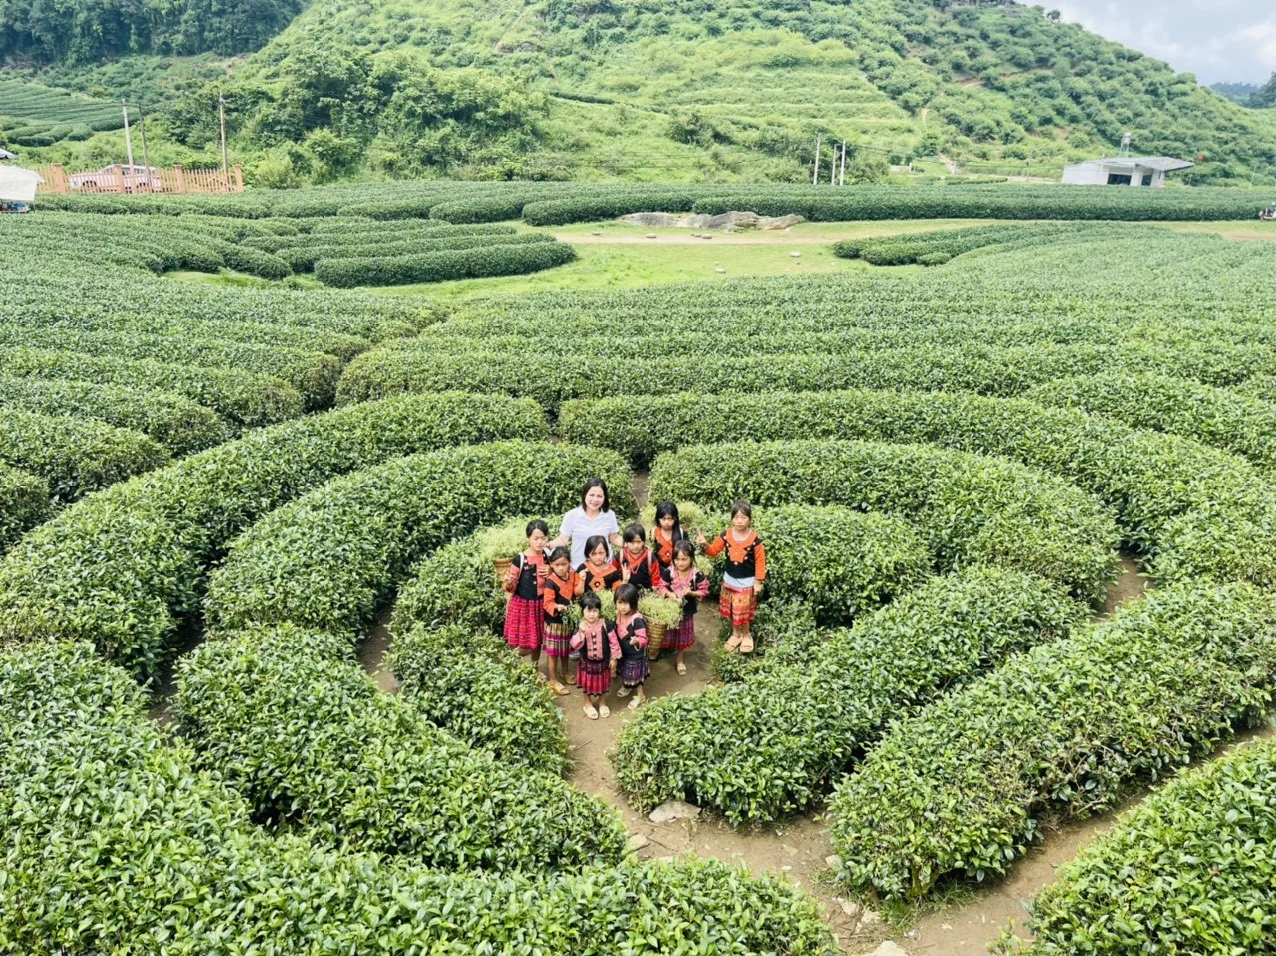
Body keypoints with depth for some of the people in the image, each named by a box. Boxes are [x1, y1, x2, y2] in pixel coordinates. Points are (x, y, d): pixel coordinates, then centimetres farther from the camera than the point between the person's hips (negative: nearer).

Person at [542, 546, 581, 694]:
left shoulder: (573, 575, -3)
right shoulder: (550, 581, -21)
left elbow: (578, 592, -10)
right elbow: (547, 603, -24)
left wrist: (581, 581, -25)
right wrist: (557, 607, -43)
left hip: (569, 619, 6)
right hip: (554, 621, -6)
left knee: (566, 649, 23)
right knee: (553, 652, 4)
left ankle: (566, 672, 42)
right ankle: (553, 681, 14)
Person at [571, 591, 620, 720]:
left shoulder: (605, 625, -17)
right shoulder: (581, 627, -17)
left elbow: (614, 642, -8)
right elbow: (575, 645, -24)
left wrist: (614, 658, -5)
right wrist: (581, 632, -37)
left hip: (603, 661, 1)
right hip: (587, 662, 0)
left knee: (603, 683, 19)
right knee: (587, 685, 16)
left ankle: (602, 703, 43)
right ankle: (588, 704, 39)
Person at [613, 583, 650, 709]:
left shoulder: (637, 620, -32)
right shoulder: (618, 615, -10)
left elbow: (643, 639, -27)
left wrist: (636, 641, -47)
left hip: (635, 654, -7)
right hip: (622, 652, 7)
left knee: (636, 676, 12)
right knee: (624, 672, 28)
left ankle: (640, 696, 36)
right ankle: (626, 686, 56)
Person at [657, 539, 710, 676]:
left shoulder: (697, 574, -19)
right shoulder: (668, 572, -18)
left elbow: (704, 591, -10)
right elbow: (661, 587, -8)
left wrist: (691, 592, -26)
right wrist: (669, 593, -27)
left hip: (687, 611, 1)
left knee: (683, 636, 20)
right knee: (668, 634, 16)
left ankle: (680, 660, 41)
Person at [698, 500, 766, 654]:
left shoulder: (755, 540, -19)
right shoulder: (726, 535, -9)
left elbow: (760, 562, -12)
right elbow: (714, 551, -3)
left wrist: (758, 582, -9)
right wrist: (705, 545, -25)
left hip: (747, 582, -4)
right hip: (729, 580, 4)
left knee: (743, 612, 5)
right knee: (730, 610, 16)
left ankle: (746, 635, 30)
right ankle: (735, 633, 38)